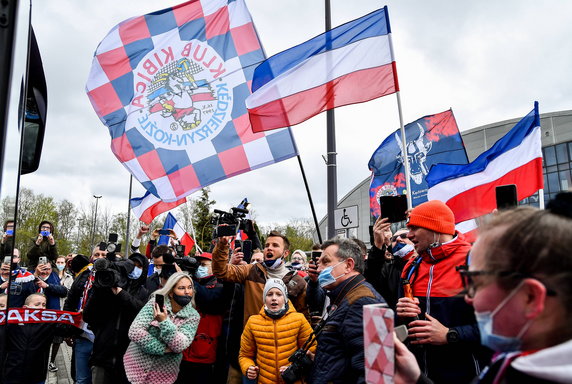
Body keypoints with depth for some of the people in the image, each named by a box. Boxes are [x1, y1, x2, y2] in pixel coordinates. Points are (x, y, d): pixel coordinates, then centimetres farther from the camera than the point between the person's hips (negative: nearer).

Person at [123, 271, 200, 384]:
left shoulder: (193, 316, -8)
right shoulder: (155, 304, -10)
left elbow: (180, 346, -19)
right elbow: (134, 332, -18)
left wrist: (164, 322, -29)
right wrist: (163, 349, -18)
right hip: (137, 366, 0)